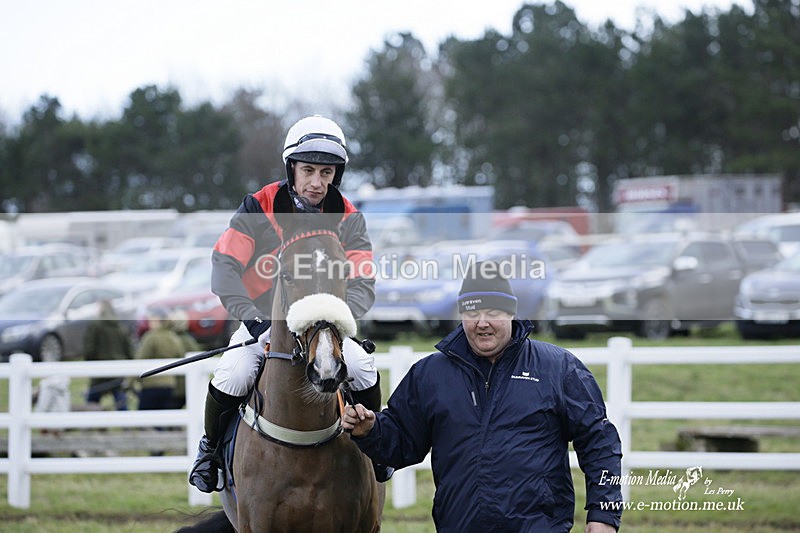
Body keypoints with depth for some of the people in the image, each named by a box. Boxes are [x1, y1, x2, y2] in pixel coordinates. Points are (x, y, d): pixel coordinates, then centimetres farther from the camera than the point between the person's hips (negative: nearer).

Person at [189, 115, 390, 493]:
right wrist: (253, 321, -29)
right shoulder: (258, 208, -11)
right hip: (263, 319, -2)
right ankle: (210, 447, 1)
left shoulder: (348, 219, -4)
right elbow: (225, 265, -17)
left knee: (363, 368, -22)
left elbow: (362, 282, -9)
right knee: (232, 376, -28)